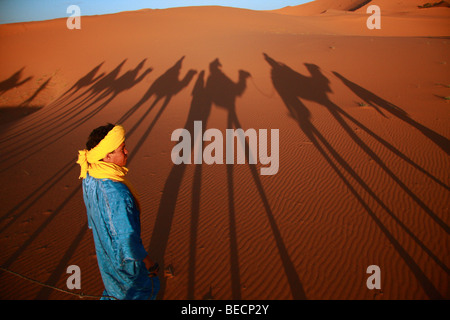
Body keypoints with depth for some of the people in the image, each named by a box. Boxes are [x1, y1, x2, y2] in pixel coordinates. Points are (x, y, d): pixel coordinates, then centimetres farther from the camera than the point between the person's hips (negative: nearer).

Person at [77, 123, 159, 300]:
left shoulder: (88, 177, -13)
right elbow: (128, 237, -32)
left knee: (114, 285, 31)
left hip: (103, 248, 7)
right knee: (146, 287, 19)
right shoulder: (117, 194, -40)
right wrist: (147, 261, -16)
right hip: (124, 257, -7)